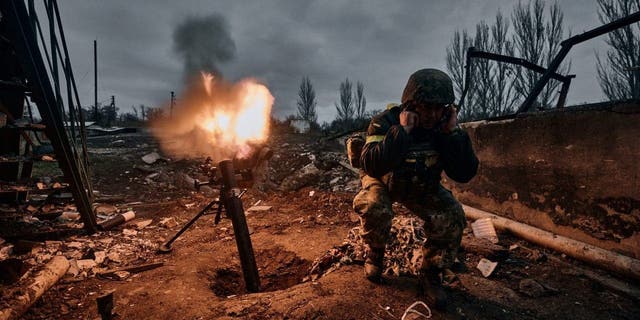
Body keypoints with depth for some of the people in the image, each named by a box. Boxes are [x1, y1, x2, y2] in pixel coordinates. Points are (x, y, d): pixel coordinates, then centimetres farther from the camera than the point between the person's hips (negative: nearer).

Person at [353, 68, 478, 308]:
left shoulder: (444, 127, -17)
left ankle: (431, 275, 6)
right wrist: (401, 130, -44)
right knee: (374, 208, -33)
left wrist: (453, 132, -32)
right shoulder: (385, 122, -27)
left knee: (452, 217, -17)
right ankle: (374, 254, 2)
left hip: (422, 189, 3)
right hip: (384, 182, -3)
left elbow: (465, 174, -23)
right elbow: (372, 166, -43)